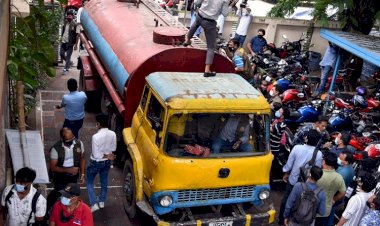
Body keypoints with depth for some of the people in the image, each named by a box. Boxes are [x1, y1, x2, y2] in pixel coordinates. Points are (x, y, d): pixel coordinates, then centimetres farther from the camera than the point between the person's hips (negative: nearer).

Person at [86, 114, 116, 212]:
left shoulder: (96, 136, -31)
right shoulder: (113, 134, -15)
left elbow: (96, 155, -24)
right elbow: (113, 149, -1)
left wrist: (105, 156, -12)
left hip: (96, 162, -5)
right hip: (107, 162, 5)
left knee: (89, 182, 16)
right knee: (104, 181, 24)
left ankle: (94, 204, 10)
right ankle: (102, 202, 40)